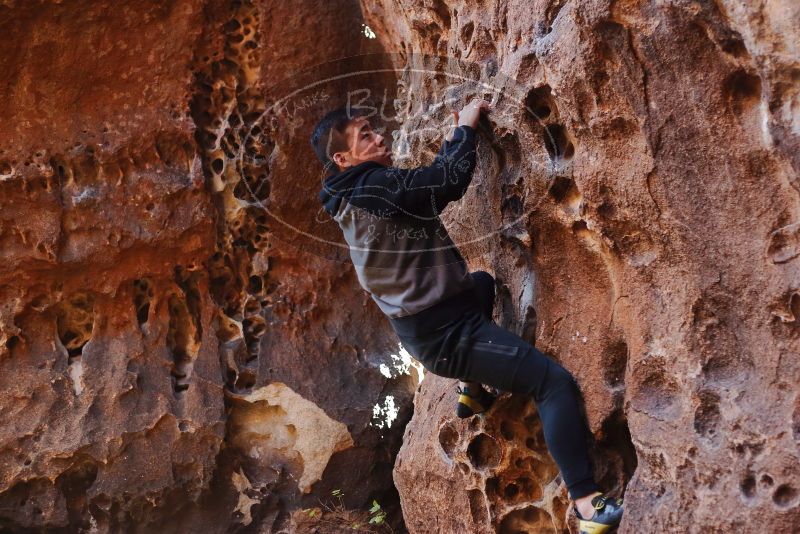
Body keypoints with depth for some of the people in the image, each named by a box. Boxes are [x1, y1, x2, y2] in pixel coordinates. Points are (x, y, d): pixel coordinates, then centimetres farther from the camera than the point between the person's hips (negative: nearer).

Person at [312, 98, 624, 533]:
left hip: (426, 325, 10)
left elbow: (431, 184, 22)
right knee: (555, 382, -15)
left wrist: (453, 139, 15)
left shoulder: (354, 196, 10)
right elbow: (452, 180, -23)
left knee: (481, 282, 39)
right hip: (445, 334, -10)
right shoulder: (378, 186, -20)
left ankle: (473, 390, 32)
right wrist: (466, 128, -6)